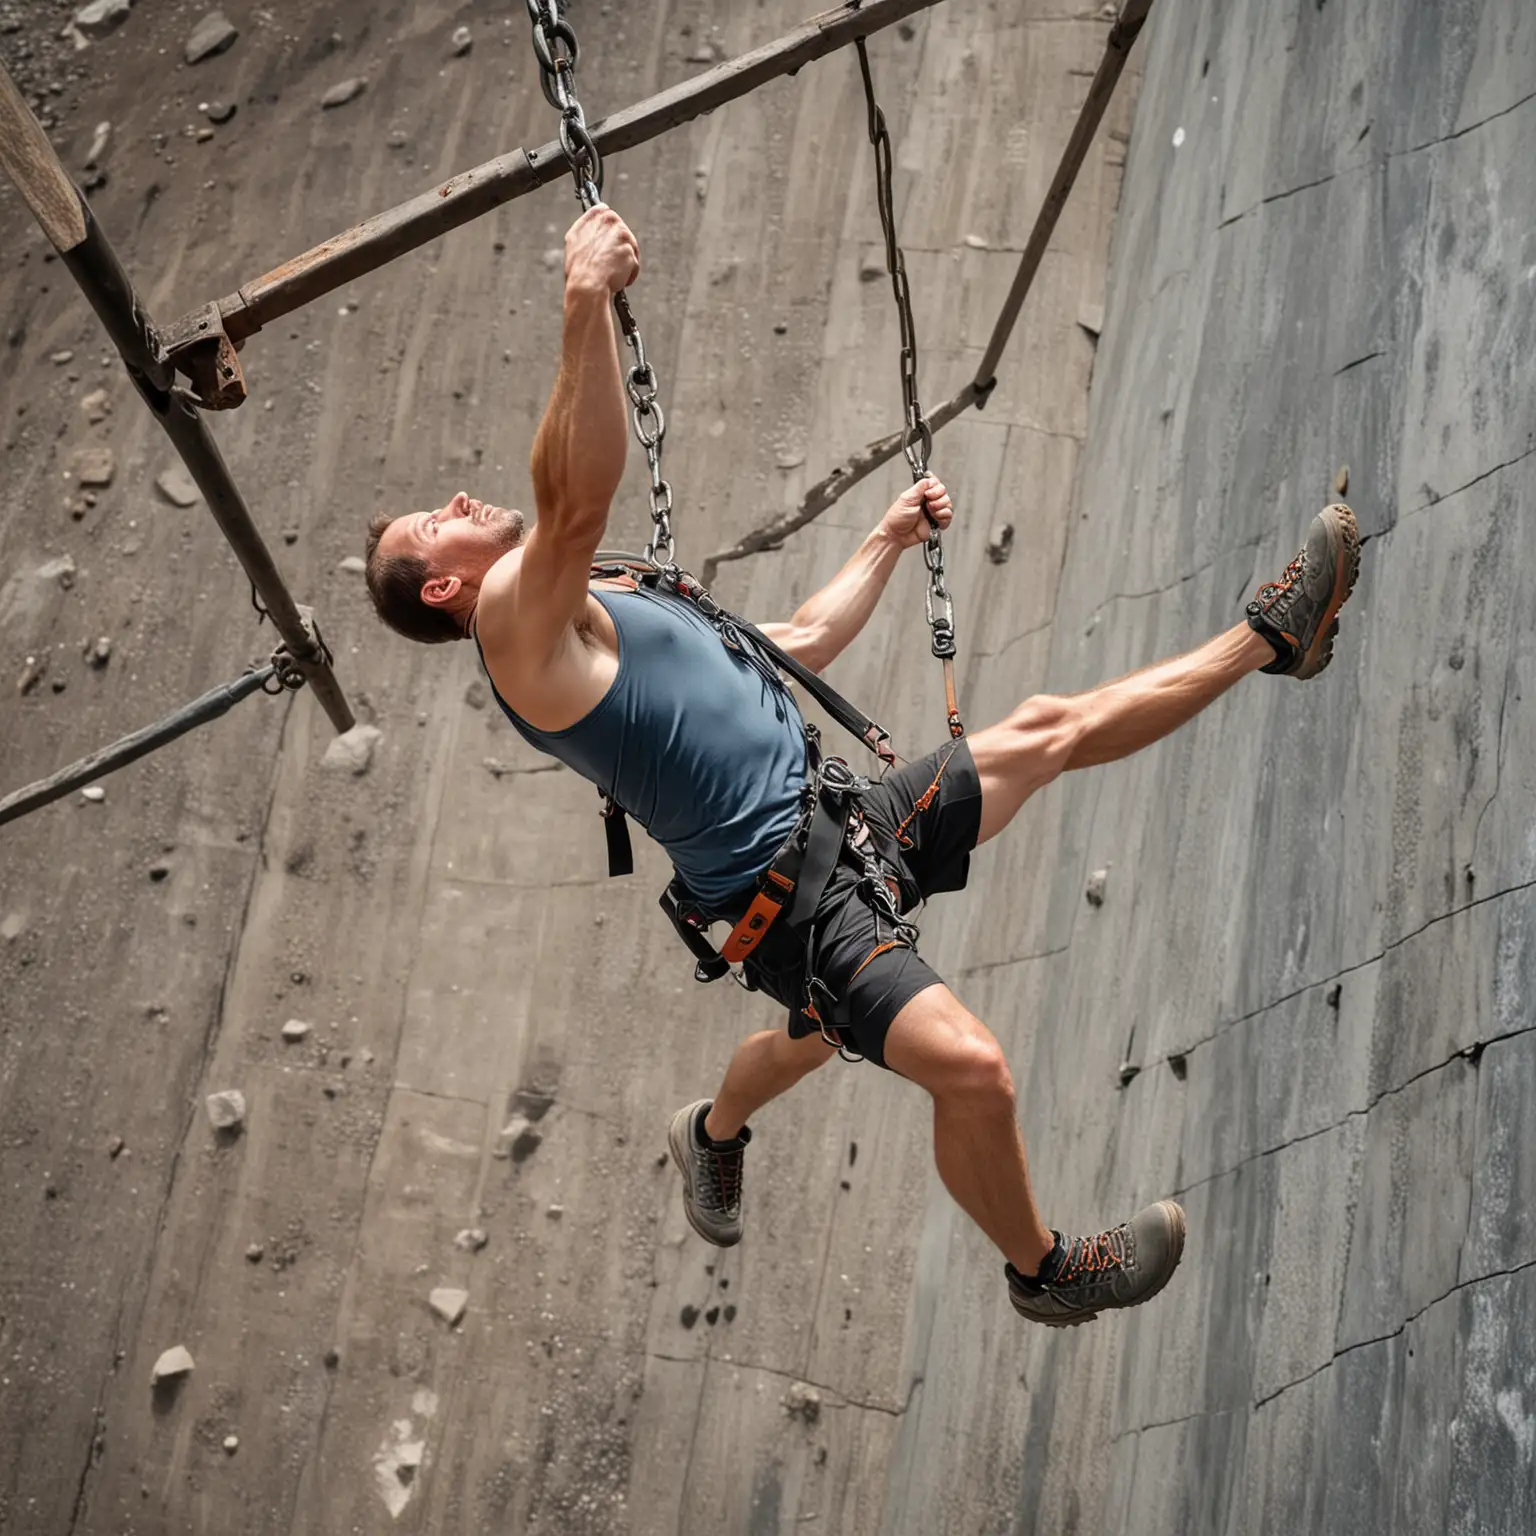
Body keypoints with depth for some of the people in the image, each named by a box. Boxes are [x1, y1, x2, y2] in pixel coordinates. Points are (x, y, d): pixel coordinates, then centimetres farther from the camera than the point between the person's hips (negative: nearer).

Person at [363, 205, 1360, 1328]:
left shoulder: (616, 610, 22)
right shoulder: (519, 618, -9)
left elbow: (801, 642, 30)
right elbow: (576, 500, -32)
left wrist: (892, 540, 36)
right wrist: (587, 307, -41)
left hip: (852, 829, 9)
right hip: (790, 897, -9)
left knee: (1048, 728, 20)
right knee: (972, 1067, -20)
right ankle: (1042, 1271, 4)